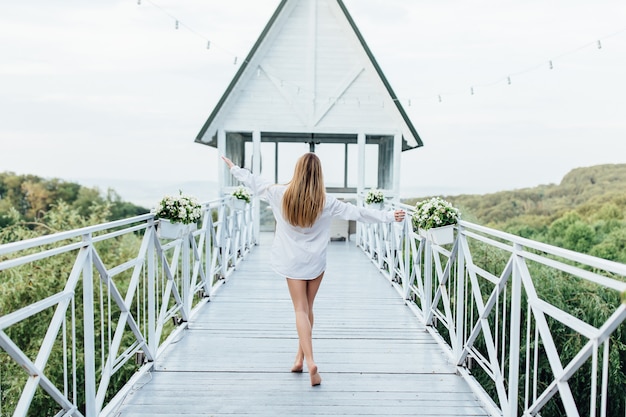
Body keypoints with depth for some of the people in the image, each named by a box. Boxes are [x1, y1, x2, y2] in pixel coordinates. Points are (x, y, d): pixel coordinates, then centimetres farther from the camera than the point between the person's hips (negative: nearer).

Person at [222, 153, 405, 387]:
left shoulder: (281, 194, -10)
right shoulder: (325, 202, -10)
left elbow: (255, 183, 5)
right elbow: (358, 213, -7)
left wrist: (233, 168, 22)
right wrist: (390, 216, 0)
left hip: (292, 262, 0)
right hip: (316, 262, 1)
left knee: (301, 310, -1)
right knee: (308, 308, 16)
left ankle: (309, 361, -16)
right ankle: (300, 356, 27)